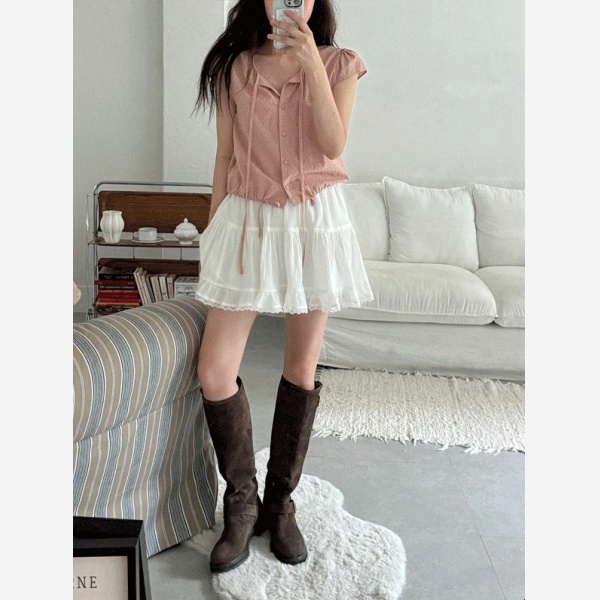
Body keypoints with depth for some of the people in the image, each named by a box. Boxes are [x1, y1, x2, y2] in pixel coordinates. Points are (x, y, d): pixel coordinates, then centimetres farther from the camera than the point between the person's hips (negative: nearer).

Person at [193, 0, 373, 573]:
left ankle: (280, 503, 23)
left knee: (302, 369, 5)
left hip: (315, 221, 0)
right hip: (247, 220, 1)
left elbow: (333, 144, -11)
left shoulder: (339, 64, 4)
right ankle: (241, 503, 14)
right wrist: (212, 234, 8)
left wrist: (311, 63, -16)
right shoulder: (235, 67, 7)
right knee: (214, 372, -8)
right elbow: (224, 156, 8)